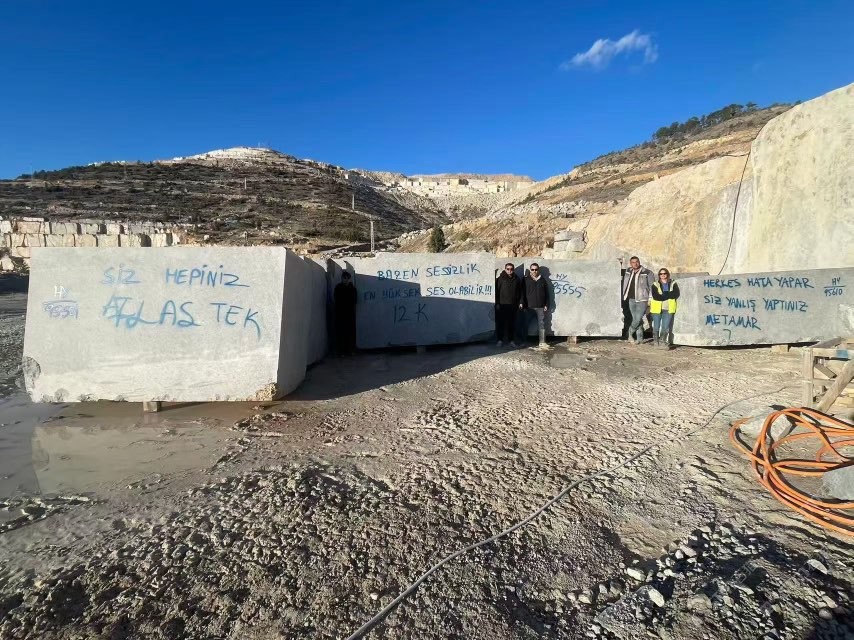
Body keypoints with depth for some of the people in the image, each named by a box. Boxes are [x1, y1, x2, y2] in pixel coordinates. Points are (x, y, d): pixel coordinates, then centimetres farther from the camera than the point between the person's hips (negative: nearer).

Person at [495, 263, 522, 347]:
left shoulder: (516, 280, 9)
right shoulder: (500, 279, 0)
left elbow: (520, 292, 14)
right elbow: (496, 291, -3)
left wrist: (520, 302, 7)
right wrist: (497, 303, -8)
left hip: (513, 305, 2)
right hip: (502, 305, -2)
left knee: (512, 324, 5)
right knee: (500, 323, 0)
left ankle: (511, 340, 14)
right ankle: (500, 340, 9)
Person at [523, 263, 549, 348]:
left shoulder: (542, 280, 9)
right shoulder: (526, 280, 3)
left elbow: (546, 293, 11)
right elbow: (522, 293, 1)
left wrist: (546, 305, 5)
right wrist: (523, 304, -6)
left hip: (540, 307, 2)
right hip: (529, 306, -1)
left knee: (541, 324, 2)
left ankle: (542, 341, 7)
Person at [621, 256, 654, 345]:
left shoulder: (647, 273, -6)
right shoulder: (628, 272, 9)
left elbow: (652, 286, -5)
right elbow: (625, 284, 20)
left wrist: (650, 299, -8)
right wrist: (624, 295, 16)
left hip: (642, 300, -5)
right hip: (631, 300, 5)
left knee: (638, 318, -12)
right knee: (635, 319, 7)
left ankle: (630, 332, 12)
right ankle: (639, 338, 15)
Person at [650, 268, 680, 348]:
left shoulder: (673, 284, 10)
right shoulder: (655, 285, 4)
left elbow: (676, 294, -7)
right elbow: (656, 296, -12)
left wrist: (663, 294, -12)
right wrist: (669, 295, -11)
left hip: (668, 309, 1)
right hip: (657, 309, -1)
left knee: (666, 327, -4)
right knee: (656, 327, 4)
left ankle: (662, 341, 4)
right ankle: (656, 341, 14)